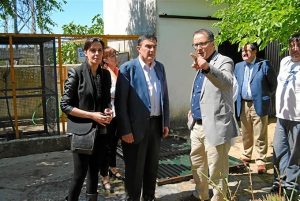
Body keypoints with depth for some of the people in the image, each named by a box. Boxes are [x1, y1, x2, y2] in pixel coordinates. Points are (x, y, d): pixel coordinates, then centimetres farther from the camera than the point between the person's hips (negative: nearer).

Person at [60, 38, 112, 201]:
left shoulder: (106, 74, 5)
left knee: (94, 171, 16)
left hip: (101, 131, 5)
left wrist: (108, 111, -6)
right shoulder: (76, 73, -10)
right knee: (80, 173, 1)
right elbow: (65, 105, -12)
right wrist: (92, 115, -18)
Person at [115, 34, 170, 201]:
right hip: (137, 125, -5)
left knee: (152, 165, 18)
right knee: (135, 167, 8)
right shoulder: (128, 68, -9)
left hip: (156, 123, 6)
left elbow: (165, 96, 13)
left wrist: (166, 122, 9)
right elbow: (120, 102, -12)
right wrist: (125, 130, -15)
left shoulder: (160, 67, 8)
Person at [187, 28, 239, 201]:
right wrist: (193, 110, 14)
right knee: (197, 165, 21)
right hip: (197, 125, 9)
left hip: (215, 126, -9)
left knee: (216, 171, 1)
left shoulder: (224, 62, -10)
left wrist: (207, 68, -48)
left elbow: (228, 82, -33)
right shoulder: (201, 66, 15)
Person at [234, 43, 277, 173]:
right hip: (243, 105, 5)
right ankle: (246, 155, 31)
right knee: (246, 134, 15)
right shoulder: (238, 66, 10)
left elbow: (273, 83, 2)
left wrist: (266, 95, 6)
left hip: (259, 105, -4)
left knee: (260, 136, 0)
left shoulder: (264, 65, -5)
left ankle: (261, 161, 10)